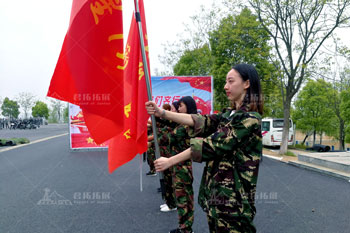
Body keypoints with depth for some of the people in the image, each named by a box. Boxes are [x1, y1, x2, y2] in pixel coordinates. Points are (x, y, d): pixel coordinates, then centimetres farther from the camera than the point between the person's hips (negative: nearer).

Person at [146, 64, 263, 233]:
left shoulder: (250, 118, -17)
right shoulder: (229, 115, 11)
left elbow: (213, 144, -21)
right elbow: (200, 122, 0)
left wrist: (170, 161, -19)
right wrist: (162, 113, -8)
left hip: (232, 192, -8)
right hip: (215, 187, 8)